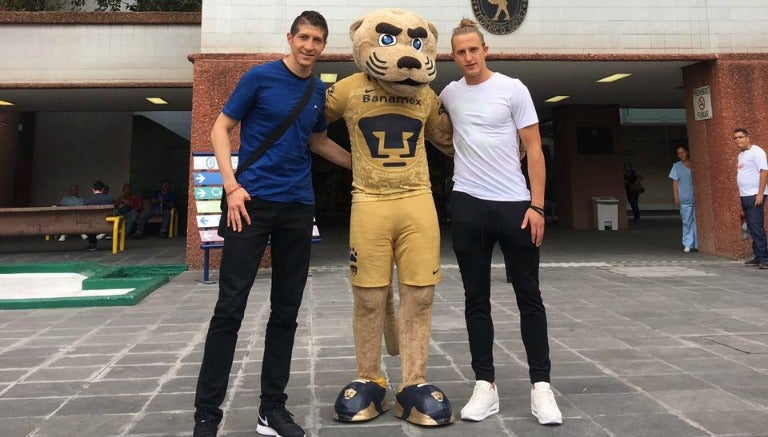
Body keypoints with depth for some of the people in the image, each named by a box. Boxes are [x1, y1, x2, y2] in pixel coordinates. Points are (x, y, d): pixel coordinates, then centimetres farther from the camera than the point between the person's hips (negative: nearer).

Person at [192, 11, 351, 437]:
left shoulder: (320, 91, 13)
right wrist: (231, 185, -12)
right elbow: (220, 129, 0)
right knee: (230, 308, -4)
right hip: (253, 202, -4)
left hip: (298, 208, 5)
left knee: (286, 312, 7)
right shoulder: (260, 77, -1)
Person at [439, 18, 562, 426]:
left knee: (529, 298, 3)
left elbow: (534, 150, -2)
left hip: (515, 204, -2)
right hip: (468, 206, 3)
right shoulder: (449, 94, 10)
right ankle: (485, 384, 17)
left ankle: (540, 385, 15)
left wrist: (536, 205, -9)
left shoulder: (512, 89, 1)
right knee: (476, 299, 6)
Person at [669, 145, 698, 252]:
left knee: (697, 221, 1)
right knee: (687, 222, 0)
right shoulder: (676, 166, 7)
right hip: (685, 199, -1)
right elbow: (675, 182, 6)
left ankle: (697, 244, 9)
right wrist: (676, 197, -2)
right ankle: (687, 245, 5)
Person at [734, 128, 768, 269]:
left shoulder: (756, 151, -8)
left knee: (757, 227, -10)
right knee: (752, 228, 10)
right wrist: (742, 197, 16)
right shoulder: (741, 154, 18)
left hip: (755, 195, -8)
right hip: (745, 196, 8)